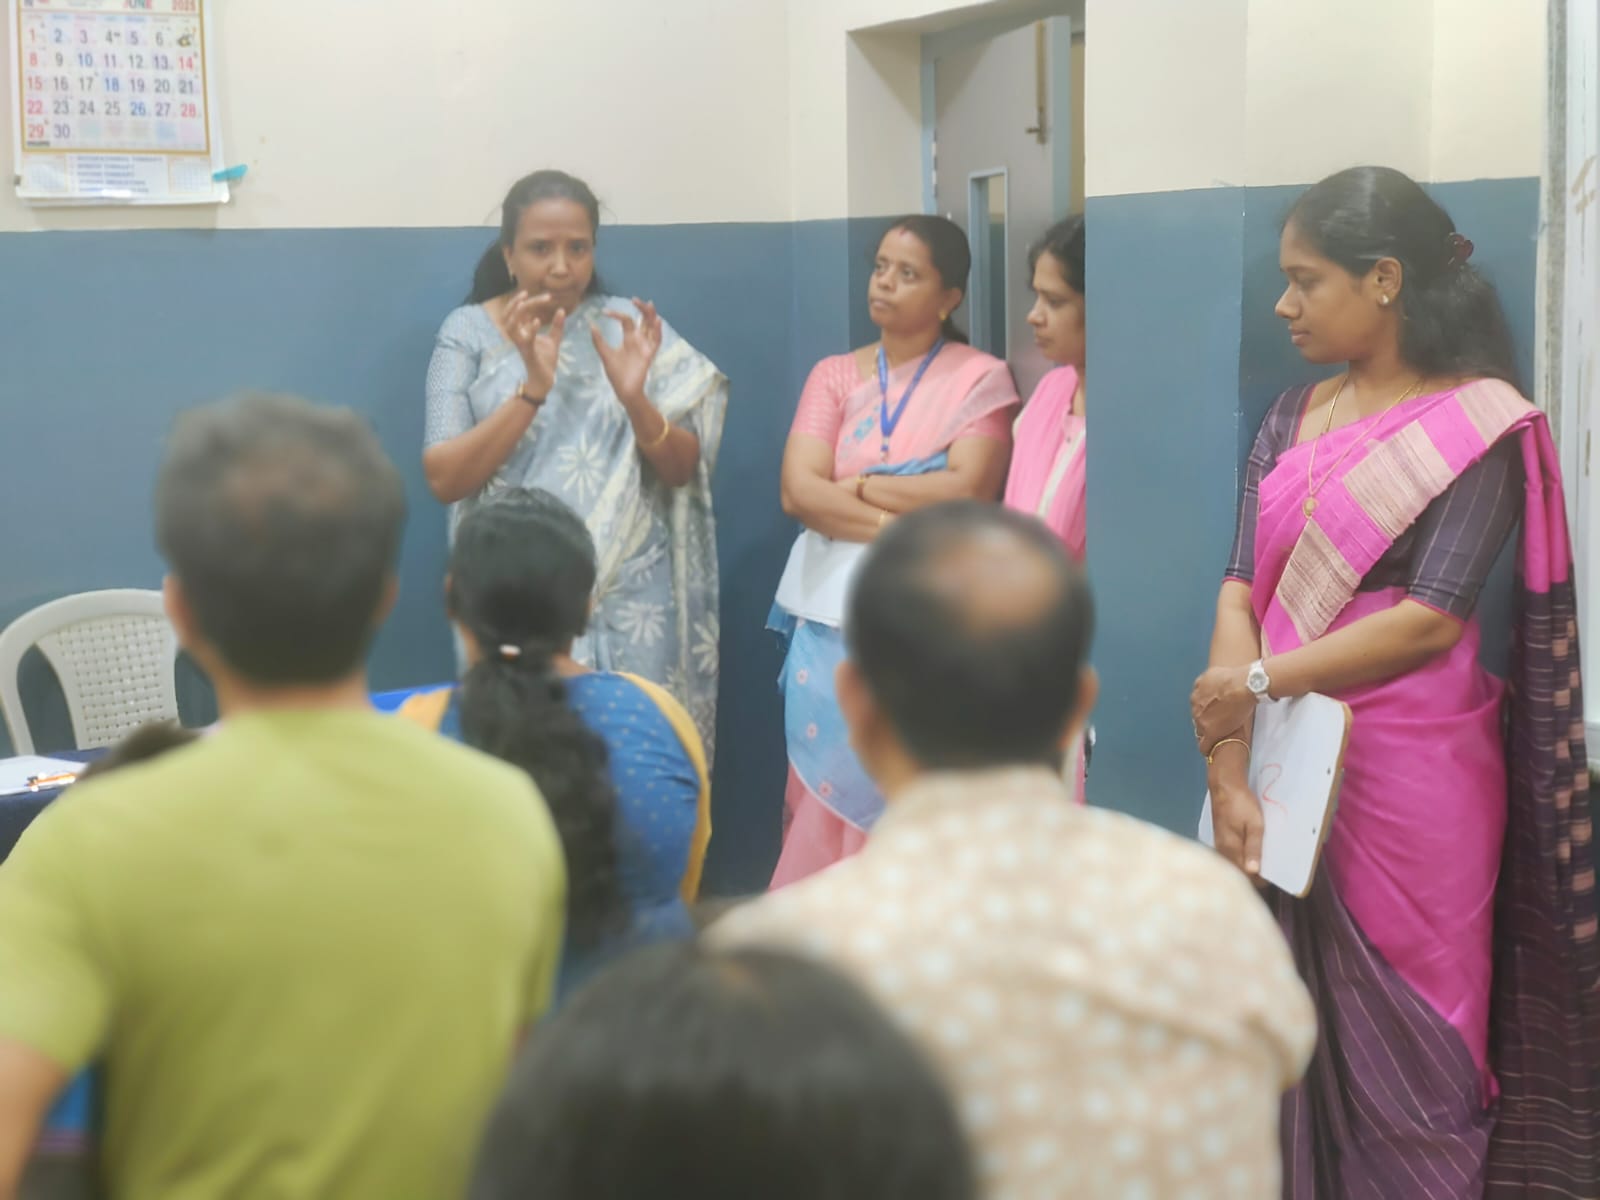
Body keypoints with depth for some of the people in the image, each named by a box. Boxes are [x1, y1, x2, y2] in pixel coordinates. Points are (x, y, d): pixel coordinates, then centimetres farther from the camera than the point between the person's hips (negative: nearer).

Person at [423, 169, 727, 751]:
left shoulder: (629, 325, 3)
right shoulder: (469, 331, 0)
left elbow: (682, 469, 1)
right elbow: (443, 478, -9)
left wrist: (635, 399, -18)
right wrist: (531, 391, -21)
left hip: (630, 596, 1)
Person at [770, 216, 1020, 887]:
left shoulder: (979, 379, 1)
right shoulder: (834, 376, 11)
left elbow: (968, 492, -13)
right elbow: (797, 491, -2)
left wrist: (856, 485, -3)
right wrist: (903, 523, -13)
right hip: (833, 614, 3)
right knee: (828, 780, 2)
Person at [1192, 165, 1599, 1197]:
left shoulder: (1480, 424, -7)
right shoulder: (1294, 418, 9)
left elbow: (1432, 617, -15)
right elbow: (1243, 589, 0)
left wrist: (1259, 681, -13)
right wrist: (1229, 776, -11)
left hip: (1410, 770, -5)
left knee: (1401, 1037, 4)